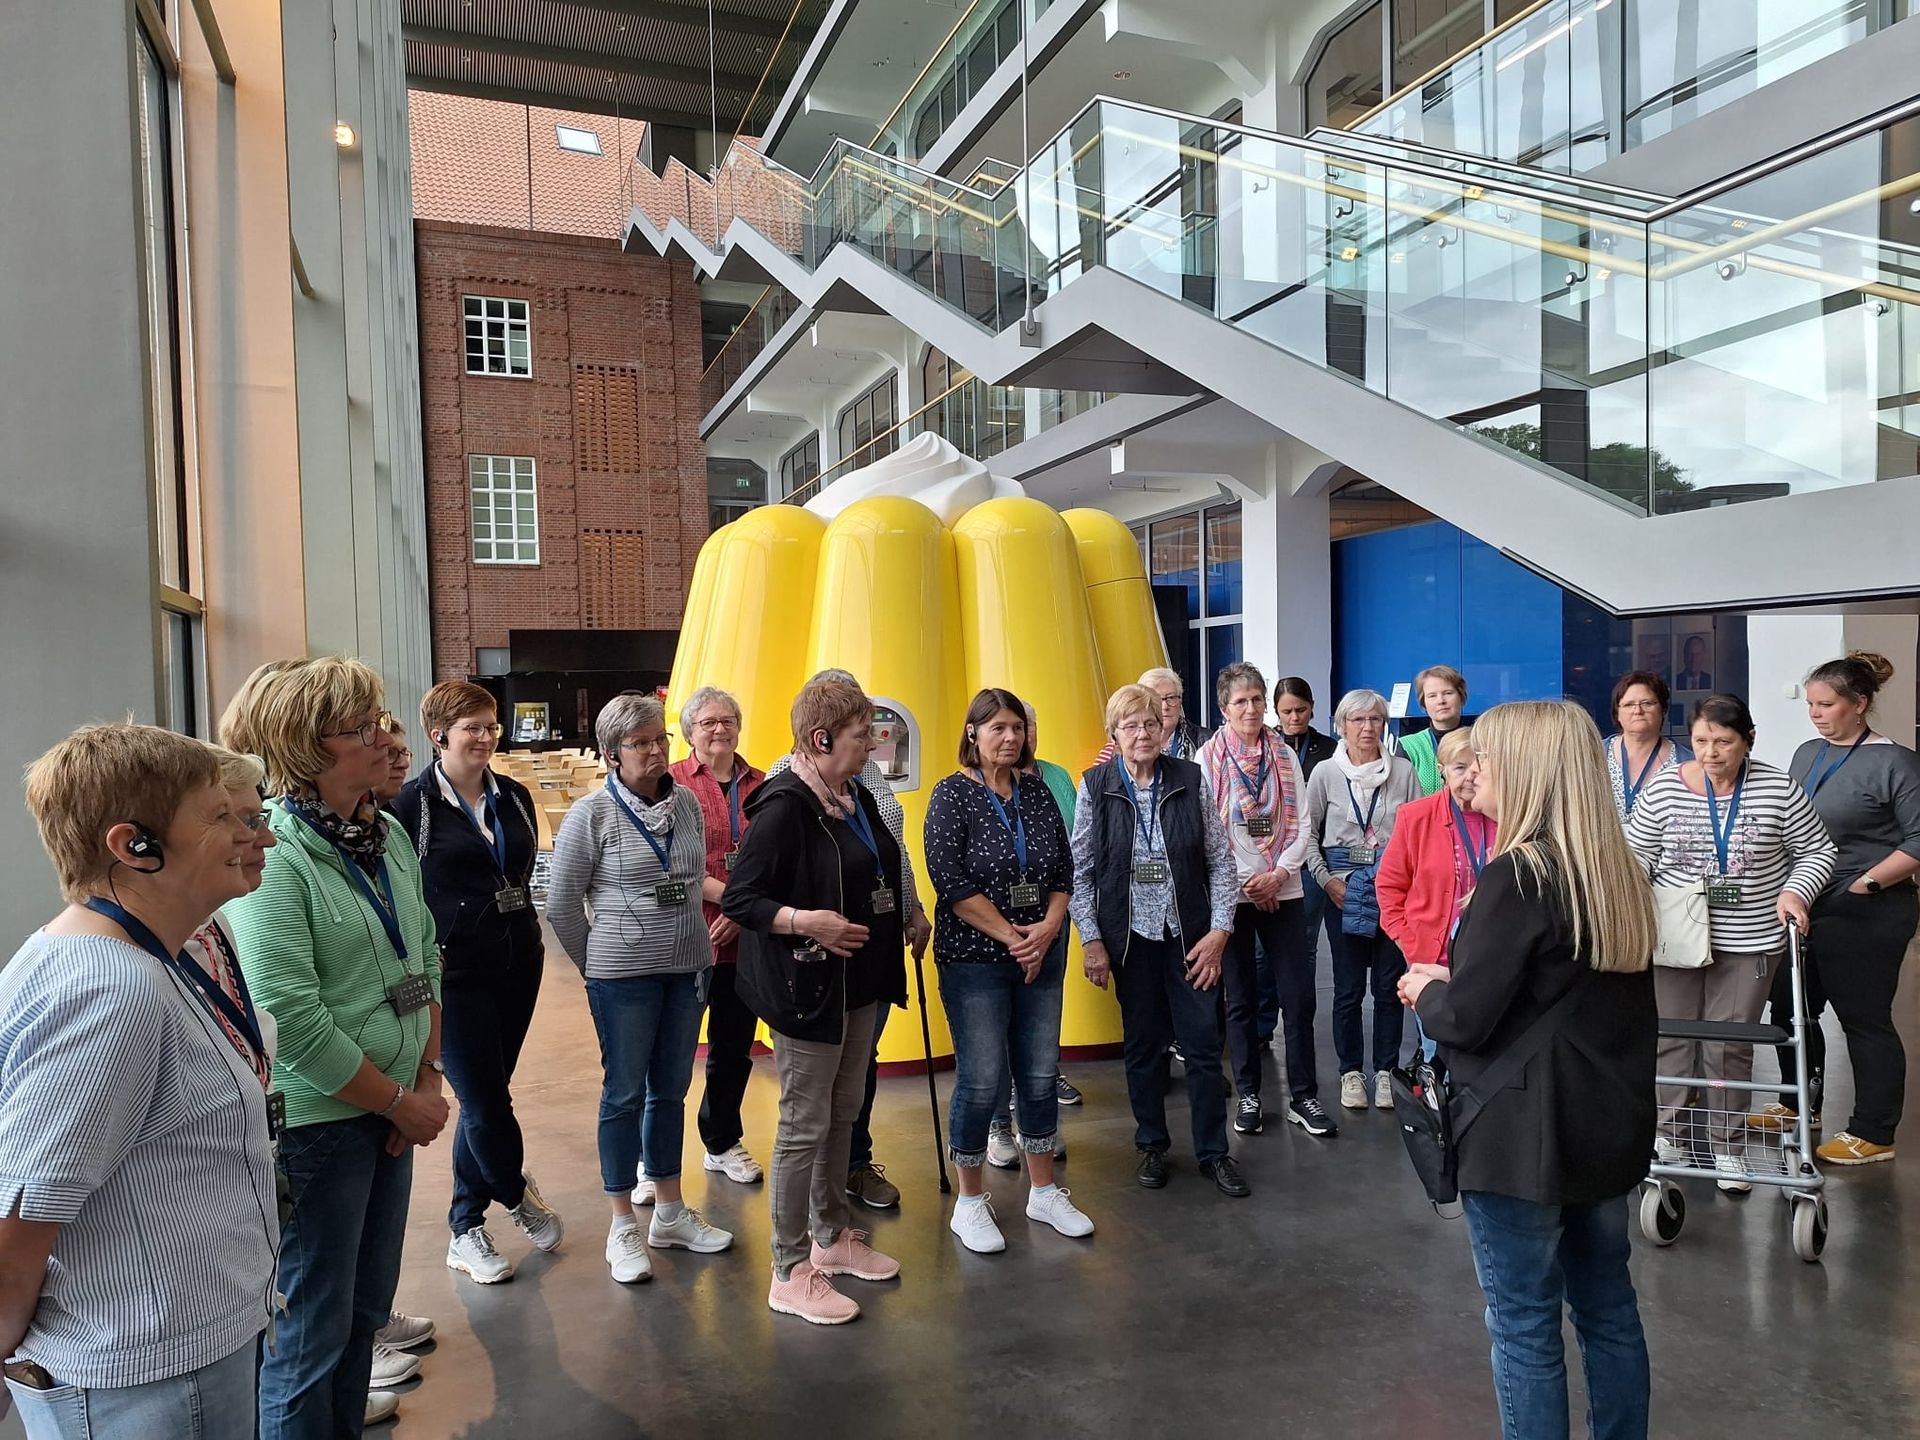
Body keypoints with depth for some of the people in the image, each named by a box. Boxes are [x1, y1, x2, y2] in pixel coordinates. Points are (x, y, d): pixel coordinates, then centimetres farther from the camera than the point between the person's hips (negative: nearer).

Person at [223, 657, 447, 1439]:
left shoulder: (385, 837, 4)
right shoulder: (272, 855, -20)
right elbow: (291, 1021, -23)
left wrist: (429, 1077, 3)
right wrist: (400, 1101, -14)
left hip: (390, 1110, 7)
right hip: (314, 1122, -7)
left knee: (366, 1303, 21)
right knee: (311, 1327, 9)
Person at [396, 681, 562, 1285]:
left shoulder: (514, 797, 8)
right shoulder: (412, 803, -9)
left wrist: (529, 936, 13)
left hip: (517, 966, 6)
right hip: (456, 974, -5)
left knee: (484, 1099, 13)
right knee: (483, 1101, -2)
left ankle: (465, 1227, 28)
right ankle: (519, 1194, 25)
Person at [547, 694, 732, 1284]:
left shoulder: (687, 803, 3)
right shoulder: (591, 814, -11)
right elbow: (561, 906, -5)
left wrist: (692, 944, 12)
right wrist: (597, 964, 2)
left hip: (687, 969, 5)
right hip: (623, 977, -5)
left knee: (671, 1091, 15)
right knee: (624, 1095, 6)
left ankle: (670, 1212, 30)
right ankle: (623, 1226, 20)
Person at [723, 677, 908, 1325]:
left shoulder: (856, 798, 8)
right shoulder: (784, 806, -19)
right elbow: (739, 899, -19)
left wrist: (898, 918, 12)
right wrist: (802, 920, -30)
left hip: (860, 983, 9)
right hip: (806, 988, -9)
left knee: (843, 1115, 19)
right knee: (804, 1127, 0)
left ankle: (832, 1236, 36)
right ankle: (790, 1274, 14)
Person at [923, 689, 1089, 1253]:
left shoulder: (1037, 793, 8)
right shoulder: (952, 795, -7)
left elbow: (1063, 872, 9)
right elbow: (951, 882, -15)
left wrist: (1047, 929, -8)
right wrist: (1011, 937, -14)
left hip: (1042, 957, 5)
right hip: (975, 960, -5)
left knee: (1040, 1076, 11)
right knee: (981, 1082, -1)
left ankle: (1043, 1192, 27)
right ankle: (971, 1203, 17)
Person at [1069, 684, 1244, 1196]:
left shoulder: (1191, 780, -3)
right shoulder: (1095, 786, -4)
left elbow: (1221, 859, -1)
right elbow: (1080, 870, -2)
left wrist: (1220, 930, -6)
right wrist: (1091, 941, -6)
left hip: (1189, 932, 0)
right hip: (1130, 934, 0)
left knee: (1204, 1040, 3)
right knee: (1143, 1042, 11)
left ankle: (1213, 1151, 19)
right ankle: (1152, 1145, 28)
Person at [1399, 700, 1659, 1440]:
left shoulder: (1515, 877, -20)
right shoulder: (1621, 873, 5)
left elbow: (1464, 1020, -21)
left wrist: (1425, 990, 1)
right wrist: (1453, 981, 12)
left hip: (1523, 1136, -8)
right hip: (1609, 1124, 8)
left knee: (1524, 1327, 6)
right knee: (1609, 1308, 20)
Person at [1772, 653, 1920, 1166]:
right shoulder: (1807, 754, 10)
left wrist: (1867, 882, -19)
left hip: (1864, 917, -7)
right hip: (1805, 909, 7)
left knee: (1865, 1021, 3)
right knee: (1789, 1008, 14)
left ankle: (1873, 1134, 16)